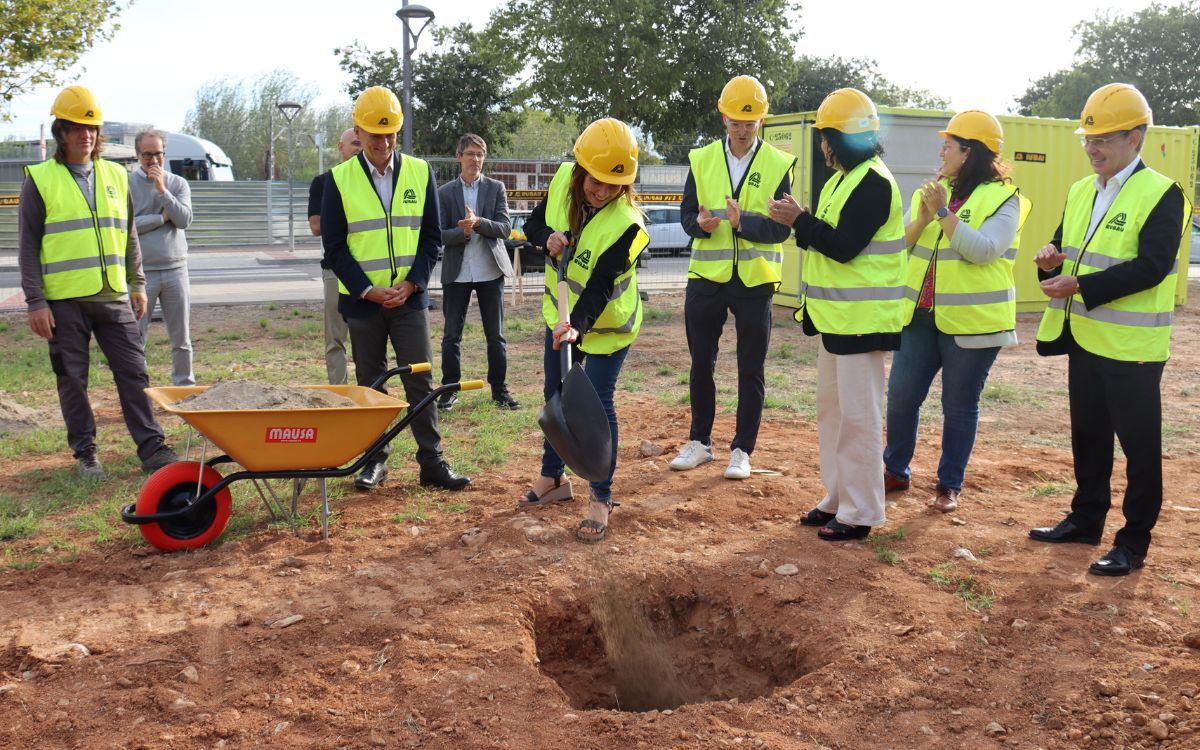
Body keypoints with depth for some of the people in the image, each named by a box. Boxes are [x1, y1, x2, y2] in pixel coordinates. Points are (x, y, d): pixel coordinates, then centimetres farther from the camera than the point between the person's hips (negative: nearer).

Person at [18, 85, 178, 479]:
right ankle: (85, 453, 16)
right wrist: (35, 301, -8)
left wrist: (138, 284, 14)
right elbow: (28, 245, -2)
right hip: (64, 301, -3)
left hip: (114, 297, 3)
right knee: (73, 379, 5)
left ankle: (152, 449, 7)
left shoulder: (116, 175, 11)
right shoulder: (40, 180, -1)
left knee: (134, 372, 2)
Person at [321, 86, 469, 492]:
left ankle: (432, 462, 6)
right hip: (361, 299, 0)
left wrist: (411, 283, -9)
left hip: (410, 297, 1)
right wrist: (367, 290, -13)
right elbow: (334, 247, -3)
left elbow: (431, 237, 4)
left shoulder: (420, 173, 2)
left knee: (420, 381, 0)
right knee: (370, 383, 9)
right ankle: (375, 461, 19)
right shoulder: (339, 179, -3)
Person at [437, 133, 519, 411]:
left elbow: (504, 229, -5)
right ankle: (450, 389, 15)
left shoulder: (496, 188, 4)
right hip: (456, 272, 0)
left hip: (490, 271, 0)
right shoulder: (445, 193, 4)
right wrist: (463, 231, -21)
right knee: (451, 335, 5)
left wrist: (478, 222, -21)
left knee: (496, 335, 6)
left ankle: (499, 389, 14)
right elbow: (440, 234, -2)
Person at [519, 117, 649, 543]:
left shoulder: (625, 225, -30)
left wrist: (577, 327, -49)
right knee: (555, 395, 18)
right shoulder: (562, 182, -14)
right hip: (561, 313, 7)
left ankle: (601, 499, 7)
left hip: (606, 324, -6)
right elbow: (533, 224, 2)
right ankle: (553, 478, 37)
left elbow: (599, 289, -33)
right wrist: (548, 238, -21)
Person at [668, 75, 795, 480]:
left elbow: (780, 228, -9)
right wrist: (700, 223, -21)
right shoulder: (701, 159, 4)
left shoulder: (778, 164, -3)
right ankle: (700, 442, 26)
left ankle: (742, 450, 17)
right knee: (701, 364, 11)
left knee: (751, 371, 5)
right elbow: (686, 214, 2)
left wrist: (744, 222, -27)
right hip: (706, 279, 2)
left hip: (754, 281, -2)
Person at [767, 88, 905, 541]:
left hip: (862, 319, -11)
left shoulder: (873, 183, -16)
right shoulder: (844, 179, 15)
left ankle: (860, 513, 3)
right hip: (836, 316, 11)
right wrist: (800, 222, -3)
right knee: (832, 410, 16)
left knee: (858, 416, -5)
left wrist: (799, 220, -15)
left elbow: (844, 247, -23)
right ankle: (837, 499, 26)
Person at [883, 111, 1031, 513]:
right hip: (920, 315, 5)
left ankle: (950, 485, 19)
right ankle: (895, 471, 25)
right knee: (901, 395, 7)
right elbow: (900, 246, 6)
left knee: (960, 405, 5)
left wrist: (944, 213, -22)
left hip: (972, 321, -5)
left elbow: (983, 250, -21)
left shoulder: (1003, 198, -7)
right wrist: (923, 218, -12)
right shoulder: (932, 190, 11)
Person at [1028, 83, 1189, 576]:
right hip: (1084, 338, 7)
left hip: (1131, 347, -7)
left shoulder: (1161, 194, -12)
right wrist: (1053, 259, -6)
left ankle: (1134, 542, 12)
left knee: (1139, 443, 3)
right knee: (1088, 435, 17)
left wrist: (1081, 286, -26)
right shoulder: (1080, 191, 11)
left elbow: (1152, 266, -22)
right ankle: (1086, 520, 31)